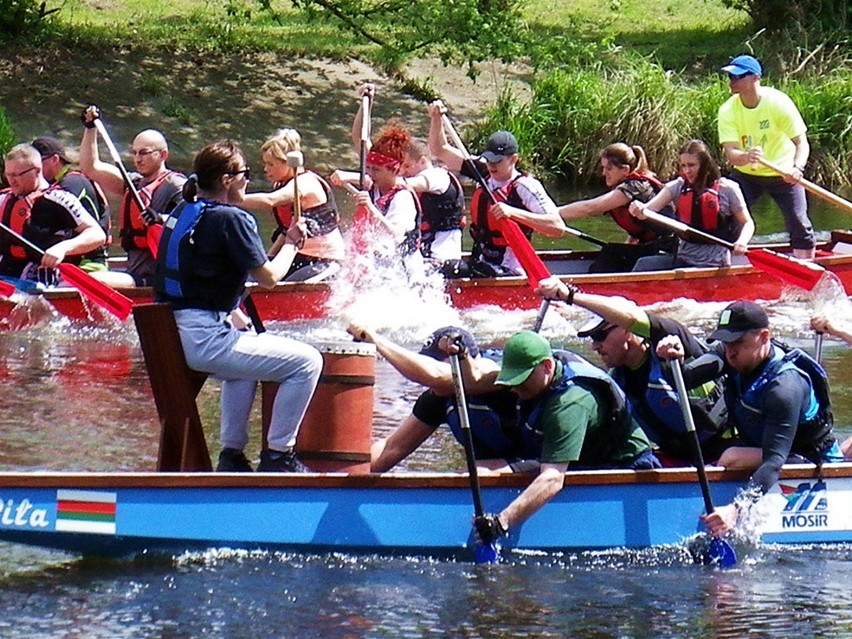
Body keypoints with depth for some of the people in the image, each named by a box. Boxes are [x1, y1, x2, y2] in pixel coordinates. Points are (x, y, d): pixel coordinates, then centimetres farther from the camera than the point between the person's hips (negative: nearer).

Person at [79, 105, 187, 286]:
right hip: (133, 274, 9)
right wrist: (90, 128, 19)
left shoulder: (176, 186, -5)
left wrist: (161, 219, -35)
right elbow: (91, 167, 26)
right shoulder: (133, 183, 21)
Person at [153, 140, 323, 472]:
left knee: (244, 354, 39)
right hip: (203, 338, -10)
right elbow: (269, 277, -7)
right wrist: (291, 243, 10)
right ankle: (277, 456, -1)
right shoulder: (230, 219, -12)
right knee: (306, 361, -6)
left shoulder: (180, 213, 15)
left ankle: (231, 454, 34)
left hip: (167, 337, 10)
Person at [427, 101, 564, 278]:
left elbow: (558, 228, -24)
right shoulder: (485, 173, 8)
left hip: (508, 273, -8)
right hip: (480, 263, 8)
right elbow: (440, 151, 15)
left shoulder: (525, 187, -14)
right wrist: (436, 118, -1)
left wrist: (513, 213, -31)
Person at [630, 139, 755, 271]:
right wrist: (639, 211, -33)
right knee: (644, 265, -19)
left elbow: (748, 223, 1)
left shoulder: (727, 189, -5)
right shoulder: (677, 187, 4)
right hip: (683, 258, 4)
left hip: (714, 262, -4)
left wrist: (742, 241, -21)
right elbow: (649, 210, -8)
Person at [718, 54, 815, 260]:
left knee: (799, 225, -7)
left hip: (783, 173, -2)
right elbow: (730, 153, -24)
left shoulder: (779, 102, -21)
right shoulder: (727, 111, -15)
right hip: (746, 174, 2)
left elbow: (802, 142, -21)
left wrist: (797, 168, -42)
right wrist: (746, 157, -49)